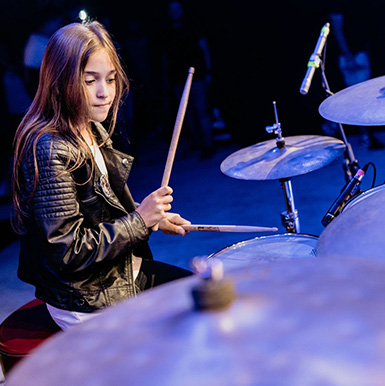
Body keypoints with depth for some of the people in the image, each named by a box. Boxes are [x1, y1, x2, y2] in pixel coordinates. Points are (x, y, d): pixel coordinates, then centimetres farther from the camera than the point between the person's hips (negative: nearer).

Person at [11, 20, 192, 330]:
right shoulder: (50, 150, -26)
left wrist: (154, 217, 3)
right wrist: (140, 220, -24)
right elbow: (67, 252, -25)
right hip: (87, 302, -9)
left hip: (124, 270, 9)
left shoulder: (93, 131, 3)